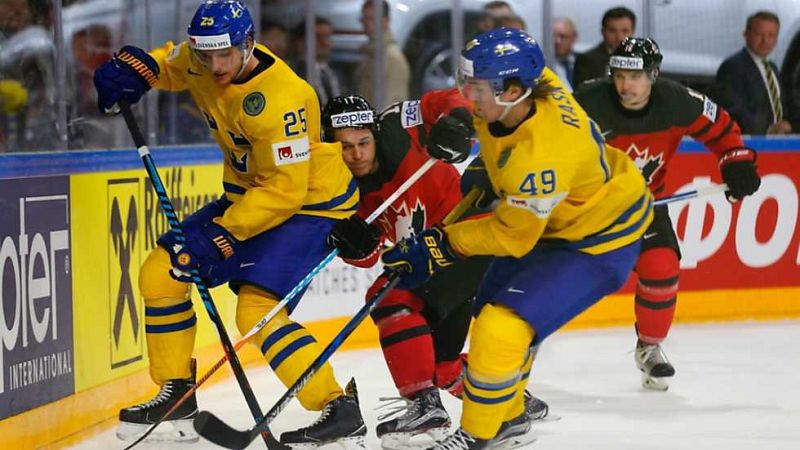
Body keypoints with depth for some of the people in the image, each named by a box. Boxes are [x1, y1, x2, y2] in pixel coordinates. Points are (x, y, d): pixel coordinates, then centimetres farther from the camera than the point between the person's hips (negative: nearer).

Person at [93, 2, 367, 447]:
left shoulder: (279, 98, -32)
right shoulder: (202, 63, -8)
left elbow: (286, 188, -30)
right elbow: (171, 62, 17)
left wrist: (224, 234, -30)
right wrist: (136, 67, -6)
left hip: (308, 201, -9)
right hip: (251, 192, 9)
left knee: (257, 309, -24)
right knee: (161, 272, 6)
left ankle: (341, 412, -21)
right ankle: (177, 394, 19)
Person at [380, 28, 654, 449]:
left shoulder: (539, 156, -39)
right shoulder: (533, 81, -17)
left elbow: (513, 236, -23)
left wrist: (443, 245, -15)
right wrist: (491, 173, 12)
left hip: (597, 240, -10)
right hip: (548, 216, 10)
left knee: (503, 327, -19)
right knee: (489, 314, 18)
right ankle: (509, 414, 40)